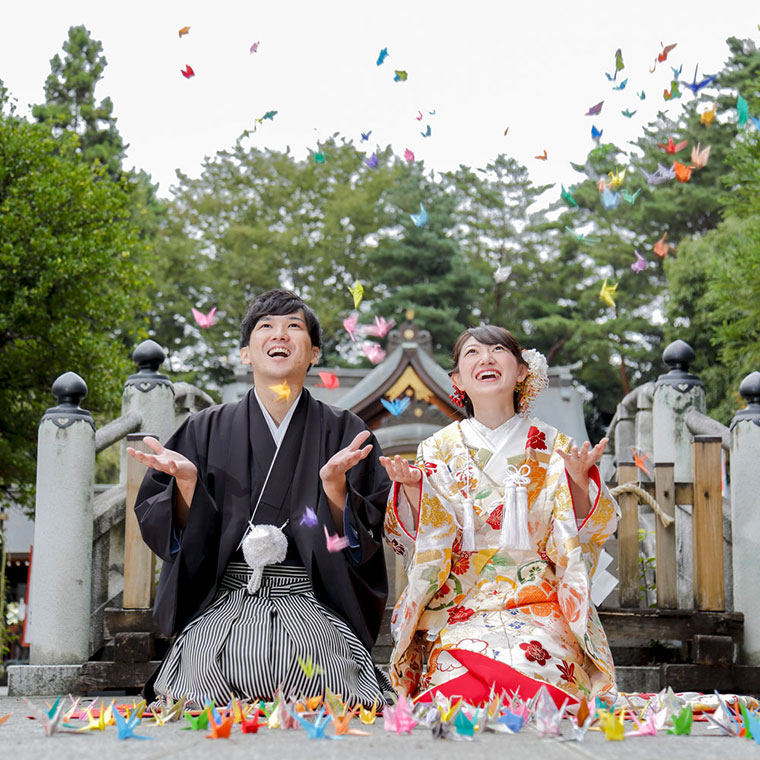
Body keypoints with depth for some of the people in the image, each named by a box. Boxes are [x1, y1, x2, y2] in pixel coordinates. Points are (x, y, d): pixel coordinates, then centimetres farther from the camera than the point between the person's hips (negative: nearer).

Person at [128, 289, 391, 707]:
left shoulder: (344, 433, 9)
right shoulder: (205, 431, 11)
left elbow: (367, 536, 2)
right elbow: (162, 529, 8)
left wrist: (335, 484, -15)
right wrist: (186, 482, -10)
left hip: (310, 606, 0)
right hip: (222, 605, 0)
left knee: (307, 656, -29)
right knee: (210, 661, -28)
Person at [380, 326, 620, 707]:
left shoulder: (552, 447, 9)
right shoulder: (439, 450, 9)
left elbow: (577, 545, 5)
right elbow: (422, 548, 6)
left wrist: (580, 482, -13)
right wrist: (412, 488, -12)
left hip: (540, 612, 0)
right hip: (458, 613, 0)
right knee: (464, 688, -28)